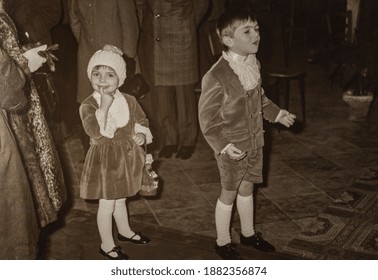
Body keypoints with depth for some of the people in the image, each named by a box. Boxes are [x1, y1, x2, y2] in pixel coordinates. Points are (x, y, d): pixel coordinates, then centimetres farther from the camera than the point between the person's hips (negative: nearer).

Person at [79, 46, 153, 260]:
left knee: (120, 199, 24)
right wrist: (104, 106, -34)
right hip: (105, 159, -4)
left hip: (126, 156, 5)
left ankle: (125, 231, 46)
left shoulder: (129, 101, -3)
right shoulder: (88, 105, -17)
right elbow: (95, 132, -32)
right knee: (107, 204, 6)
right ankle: (107, 244, 24)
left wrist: (143, 135, -11)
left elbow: (142, 122, 10)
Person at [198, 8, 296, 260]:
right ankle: (223, 243, 33)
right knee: (229, 194, 12)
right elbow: (207, 119, -19)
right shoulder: (216, 77, -26)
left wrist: (278, 114, 6)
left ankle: (248, 233, 43)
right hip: (232, 149, -6)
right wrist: (224, 145, -25)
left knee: (247, 188, 22)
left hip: (255, 143, 6)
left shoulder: (254, 65, -3)